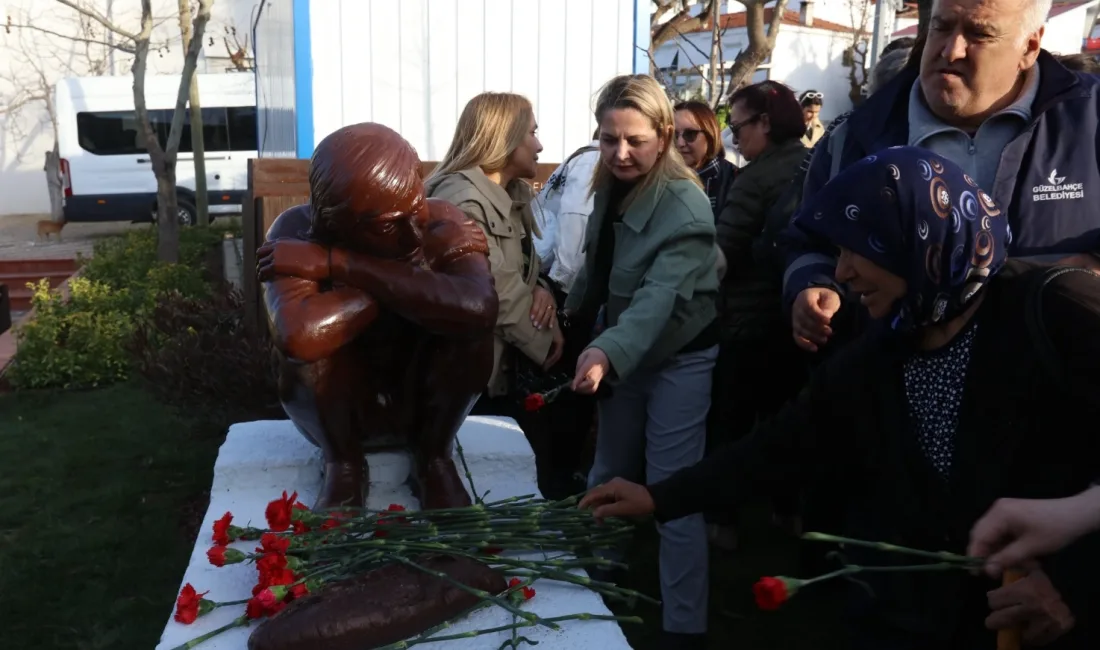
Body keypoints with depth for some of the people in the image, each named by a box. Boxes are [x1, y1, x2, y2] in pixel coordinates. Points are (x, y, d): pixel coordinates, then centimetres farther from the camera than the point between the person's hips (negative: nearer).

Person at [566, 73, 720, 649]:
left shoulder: (684, 206, -25)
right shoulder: (610, 189, -1)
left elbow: (662, 294, -38)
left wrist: (607, 352, -52)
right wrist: (571, 314, 21)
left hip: (680, 359, -7)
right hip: (624, 353, 8)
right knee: (608, 480, 19)